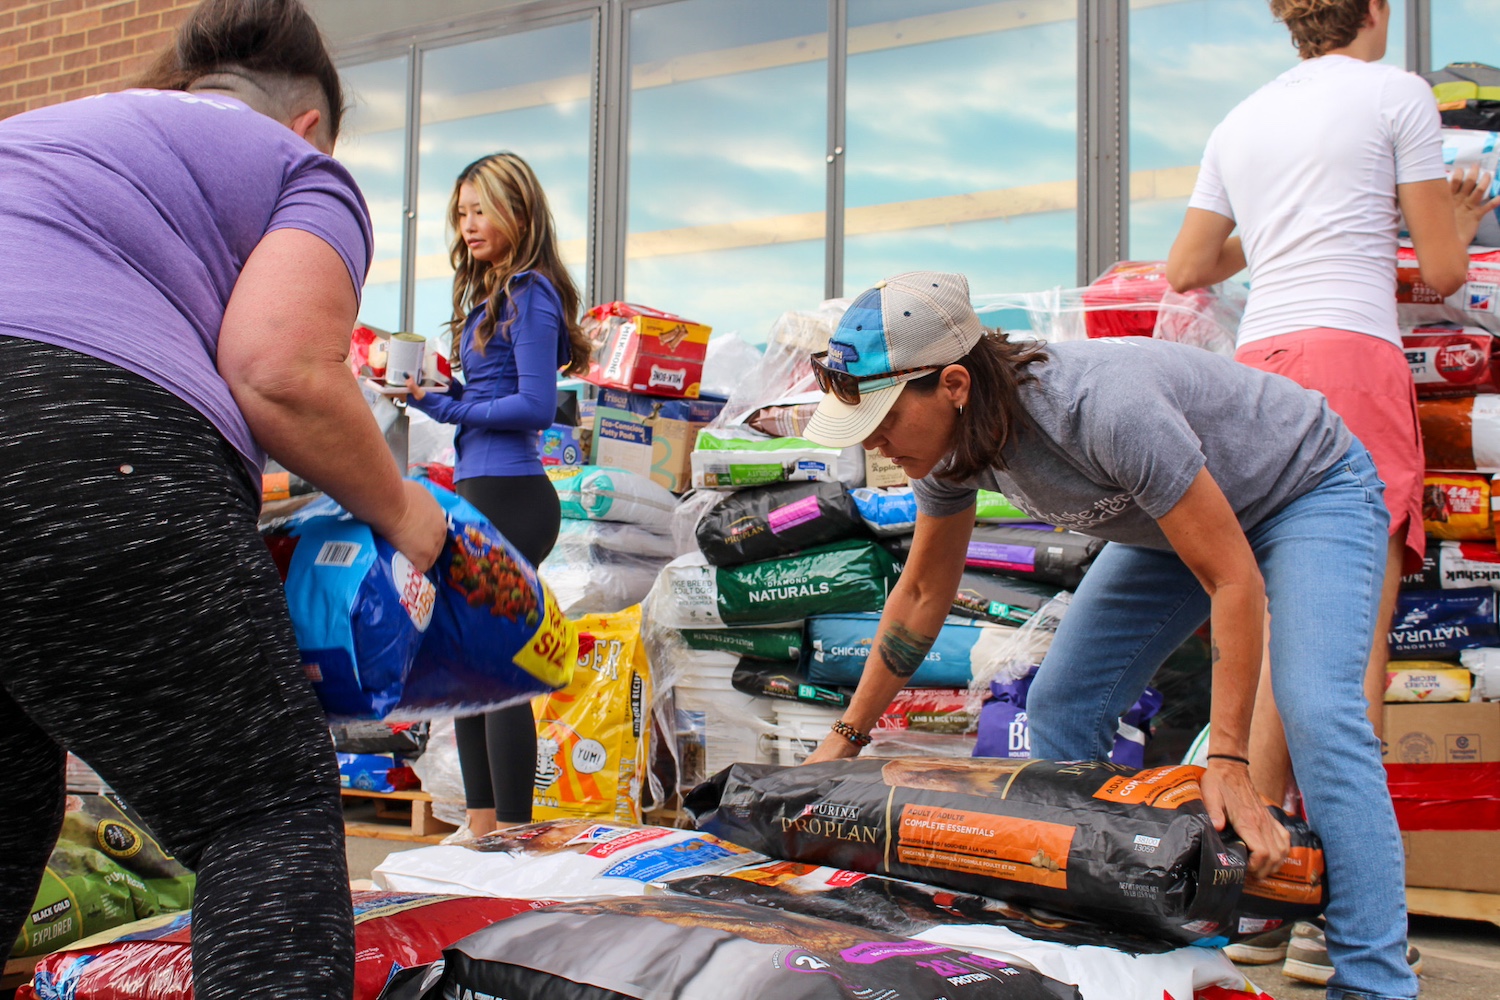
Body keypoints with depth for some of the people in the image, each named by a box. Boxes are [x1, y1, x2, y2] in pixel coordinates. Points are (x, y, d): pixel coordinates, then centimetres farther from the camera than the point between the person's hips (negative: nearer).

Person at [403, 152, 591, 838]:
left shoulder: (530, 293, -9)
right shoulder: (488, 293, 20)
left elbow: (535, 407, -16)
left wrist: (446, 407, -14)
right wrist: (434, 391, 5)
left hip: (508, 496, -10)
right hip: (476, 494, 10)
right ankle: (482, 829, 23)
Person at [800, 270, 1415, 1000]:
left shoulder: (1104, 408, -41)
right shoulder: (952, 439, -17)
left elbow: (1233, 580, -33)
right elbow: (922, 593, -2)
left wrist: (1227, 764, -34)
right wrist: (844, 739, 1)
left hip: (1309, 489, -7)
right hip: (1182, 510, 7)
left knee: (1316, 717, -27)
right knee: (1059, 711, -1)